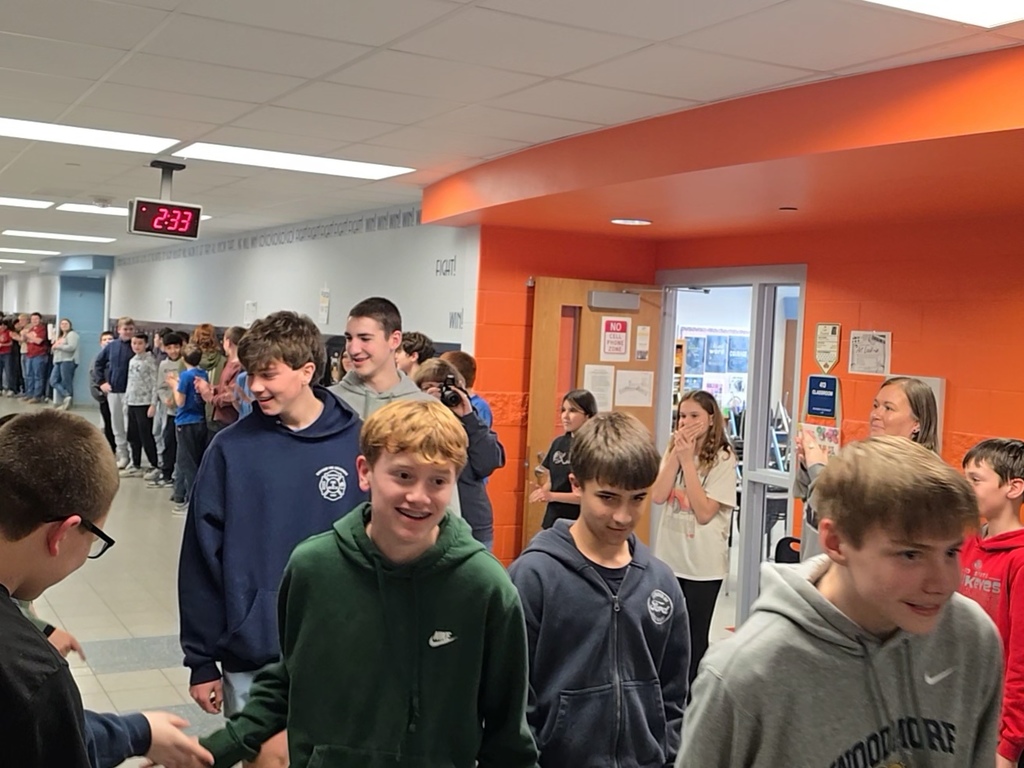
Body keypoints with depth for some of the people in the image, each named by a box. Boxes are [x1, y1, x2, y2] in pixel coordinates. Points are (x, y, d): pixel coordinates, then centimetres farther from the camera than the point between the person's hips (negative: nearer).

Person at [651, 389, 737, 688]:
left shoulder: (722, 459, -10)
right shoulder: (674, 451, 6)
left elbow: (704, 512, -19)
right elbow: (657, 496, -9)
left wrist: (688, 460, -18)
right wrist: (676, 454, -13)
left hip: (703, 564, -5)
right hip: (668, 558, 5)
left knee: (694, 640, 6)